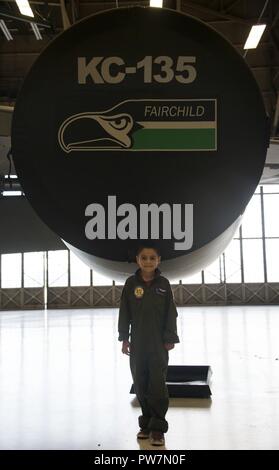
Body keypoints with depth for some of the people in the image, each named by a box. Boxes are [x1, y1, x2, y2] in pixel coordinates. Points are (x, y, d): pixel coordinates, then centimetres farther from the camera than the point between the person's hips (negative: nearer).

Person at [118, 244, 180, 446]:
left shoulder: (163, 284, -2)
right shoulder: (131, 283, 0)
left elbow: (171, 313, 0)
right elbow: (124, 313, 3)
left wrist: (170, 339, -4)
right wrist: (124, 338, 0)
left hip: (159, 343, -2)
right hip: (137, 343, 2)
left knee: (158, 384, -5)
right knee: (141, 384, 9)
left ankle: (158, 428, 2)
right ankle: (147, 423, 23)